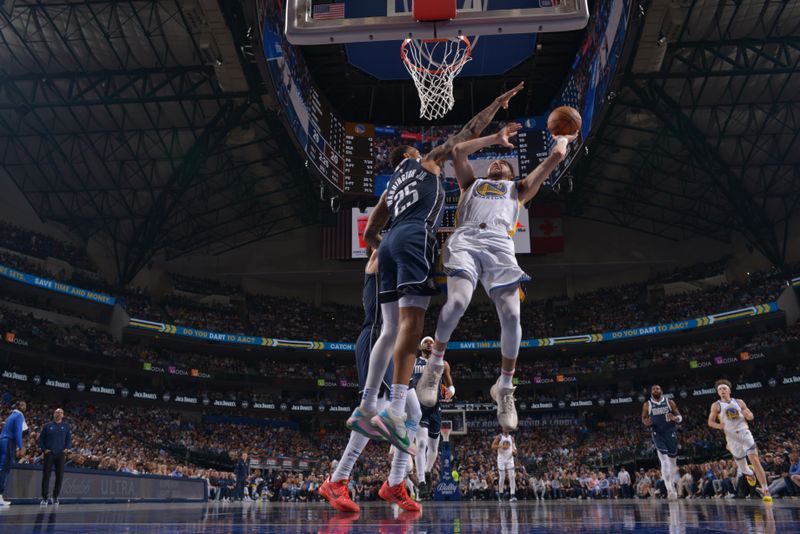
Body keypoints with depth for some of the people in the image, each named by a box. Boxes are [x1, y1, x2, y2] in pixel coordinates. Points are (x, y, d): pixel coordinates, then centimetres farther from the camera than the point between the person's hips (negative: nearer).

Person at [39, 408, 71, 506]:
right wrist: (44, 449, -3)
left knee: (60, 476, -1)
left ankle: (55, 497, 10)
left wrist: (66, 448, -4)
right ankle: (45, 497, 2)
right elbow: (41, 438, 9)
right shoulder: (48, 426, 8)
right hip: (49, 454, -1)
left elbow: (69, 439, 11)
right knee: (46, 476, -4)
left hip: (60, 454, 1)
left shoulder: (66, 426, 10)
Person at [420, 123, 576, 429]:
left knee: (511, 316, -19)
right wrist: (496, 138, 37)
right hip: (465, 240, 0)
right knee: (457, 302, -28)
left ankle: (504, 388, -1)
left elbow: (556, 157, 36)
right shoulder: (472, 183, 39)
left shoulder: (519, 188, 37)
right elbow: (458, 150, 32)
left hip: (499, 244, 0)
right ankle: (435, 363, -6)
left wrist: (563, 138, 54)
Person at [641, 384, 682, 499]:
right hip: (657, 434, -2)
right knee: (664, 461, -15)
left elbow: (680, 416, 7)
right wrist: (646, 423, -12)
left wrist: (674, 418, -17)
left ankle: (672, 484, 28)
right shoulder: (647, 405, 4)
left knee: (673, 461, 9)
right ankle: (669, 489, -20)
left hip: (671, 432, 2)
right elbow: (643, 418, 11)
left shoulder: (670, 402, 5)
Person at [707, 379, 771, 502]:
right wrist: (719, 425, -21)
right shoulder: (716, 405, 2)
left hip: (744, 432, 0)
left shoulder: (739, 402, 7)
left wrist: (747, 414, -11)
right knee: (741, 465, 6)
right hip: (732, 436, 0)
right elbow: (710, 421, 0)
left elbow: (751, 416, 13)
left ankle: (765, 490, -10)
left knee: (755, 460, -14)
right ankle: (748, 473, 45)